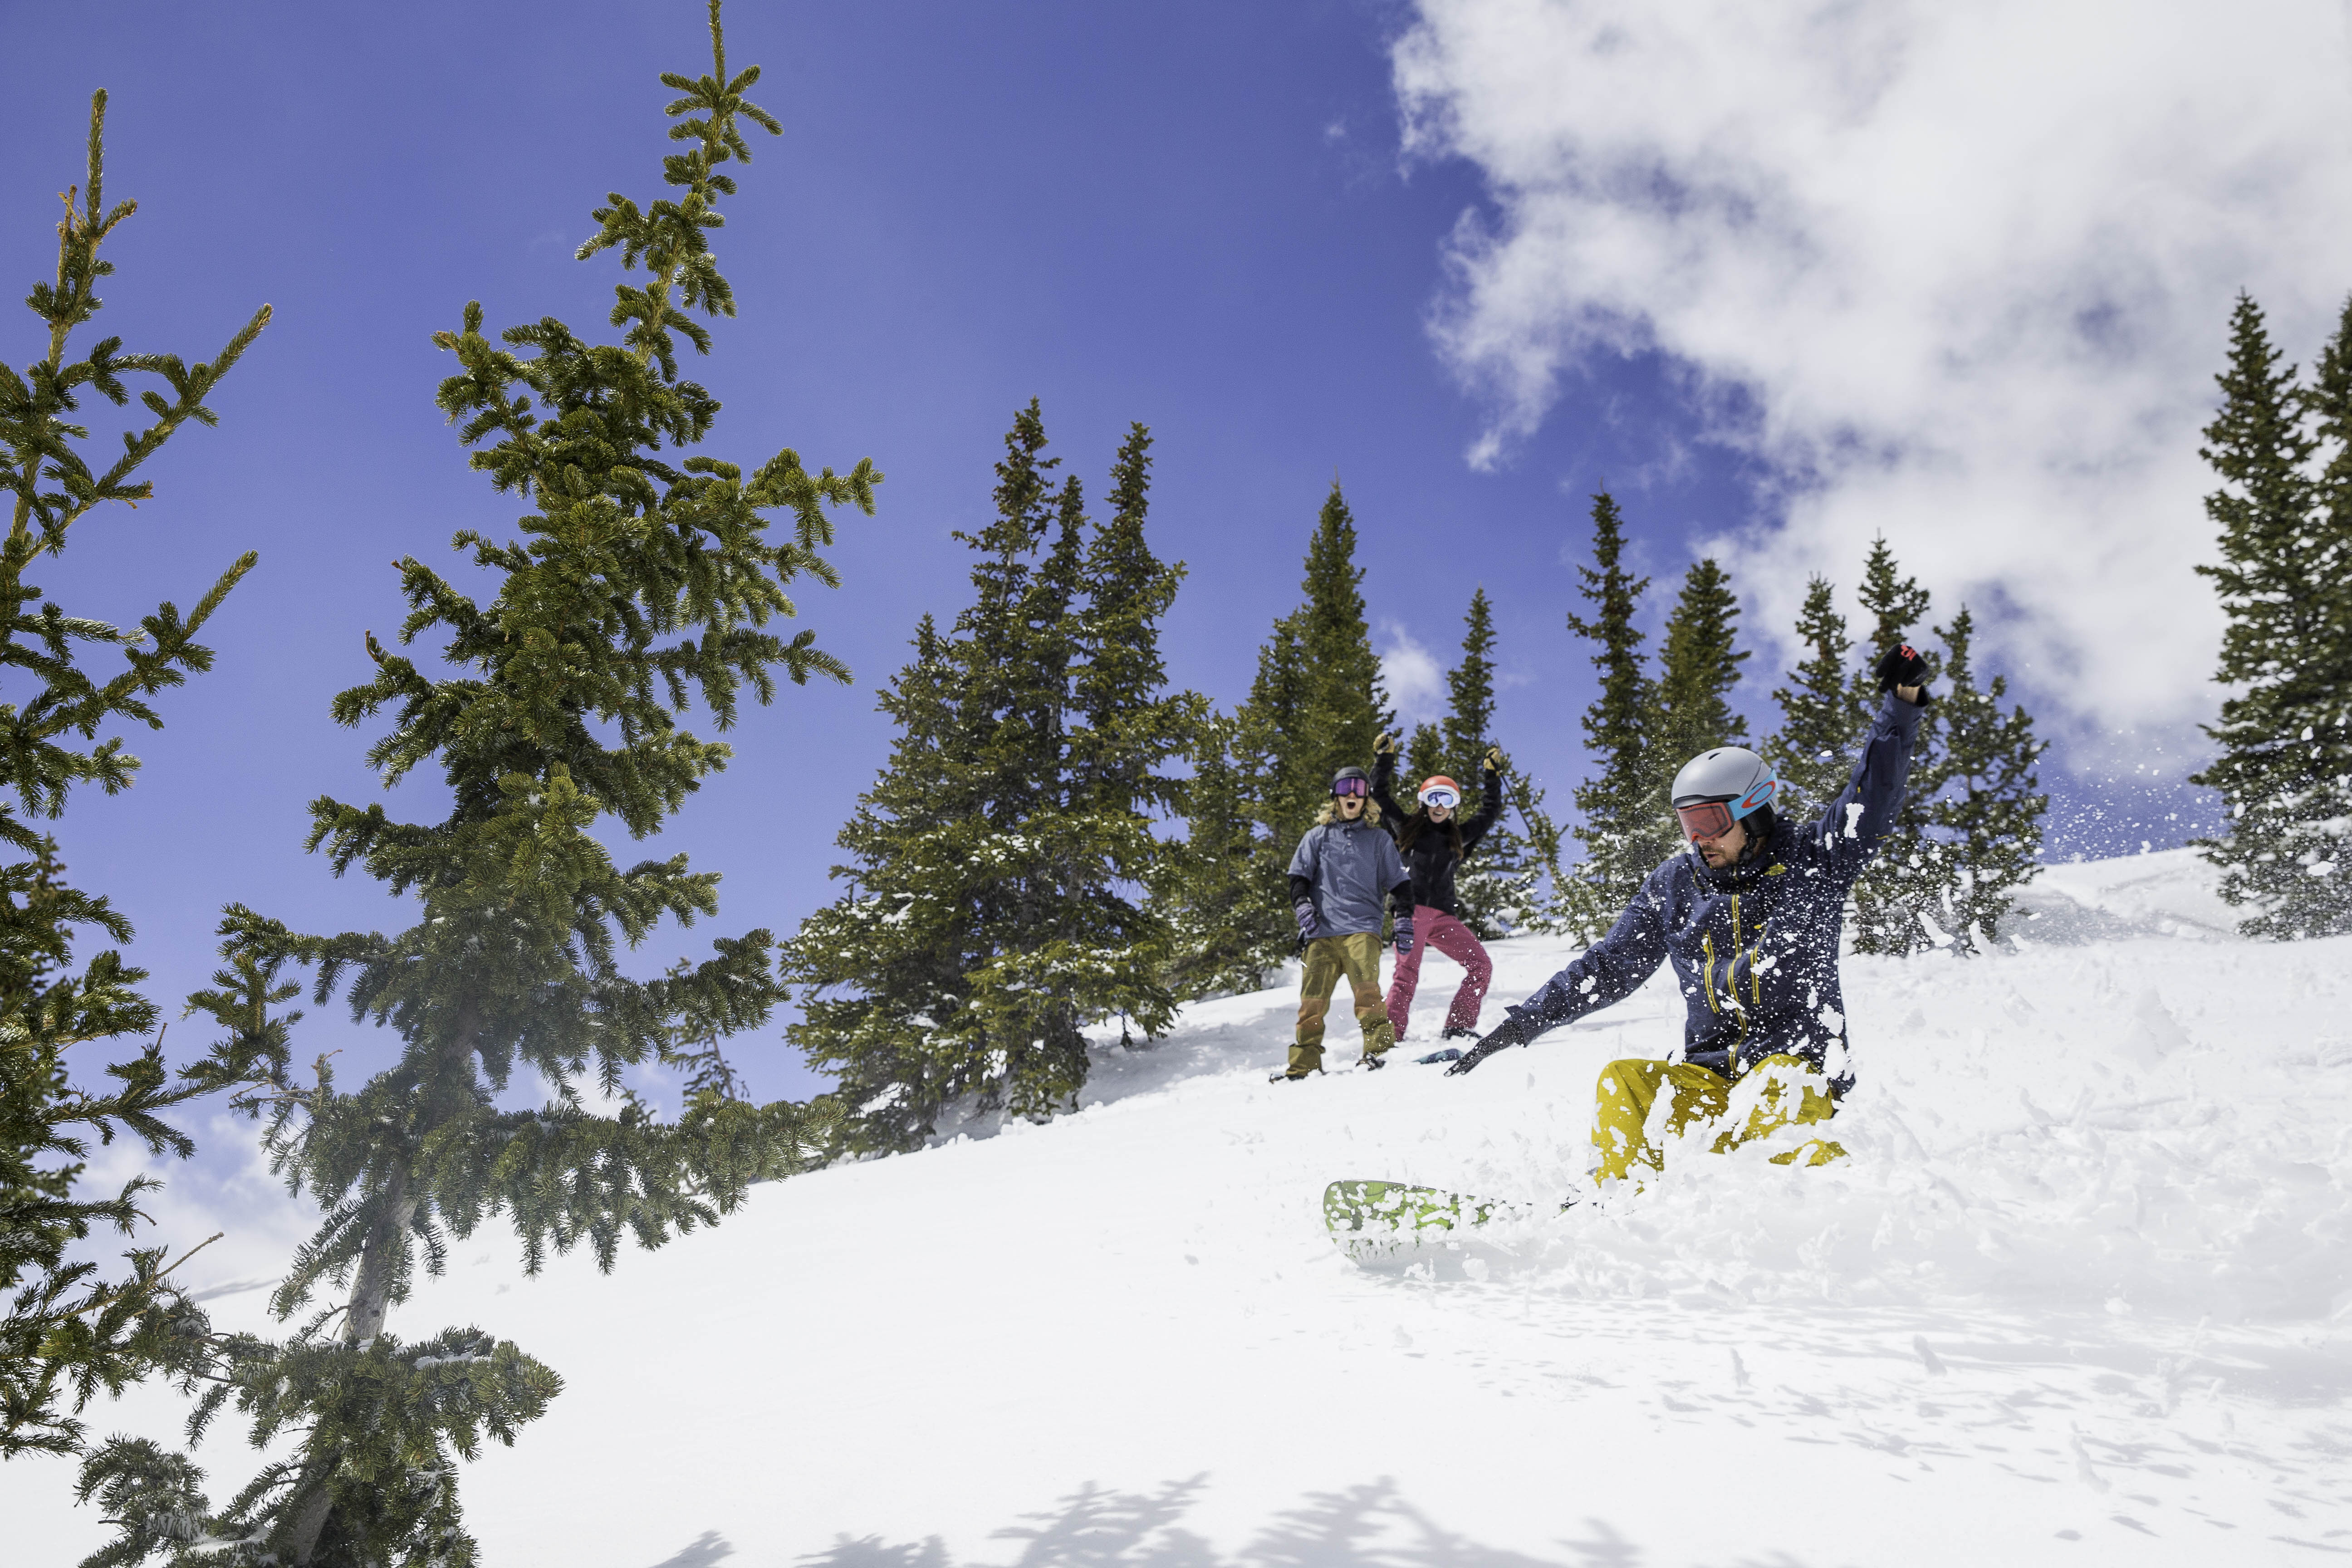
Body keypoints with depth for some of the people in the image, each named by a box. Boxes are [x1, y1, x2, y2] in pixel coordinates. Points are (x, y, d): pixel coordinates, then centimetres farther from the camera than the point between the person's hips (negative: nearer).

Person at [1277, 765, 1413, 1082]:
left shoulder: (1379, 838, 18)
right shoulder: (1318, 836, 20)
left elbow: (1398, 882, 17)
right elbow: (1298, 876, 15)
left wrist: (1405, 918, 3)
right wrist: (1302, 906, -3)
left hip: (1363, 927, -1)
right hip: (1323, 931, 1)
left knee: (1366, 988, -24)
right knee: (1312, 998, -5)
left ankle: (1379, 1049, -22)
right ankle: (1304, 1064, 0)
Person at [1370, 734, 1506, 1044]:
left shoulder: (1458, 836, 20)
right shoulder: (1408, 828, 14)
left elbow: (1490, 812, 27)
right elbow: (1380, 795, 15)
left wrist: (1492, 774, 26)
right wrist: (1384, 758, 11)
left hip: (1444, 916, 4)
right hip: (1413, 911, -4)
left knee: (1481, 966, -6)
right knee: (1407, 975, -16)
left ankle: (1458, 1028, -2)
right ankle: (1392, 1036, -15)